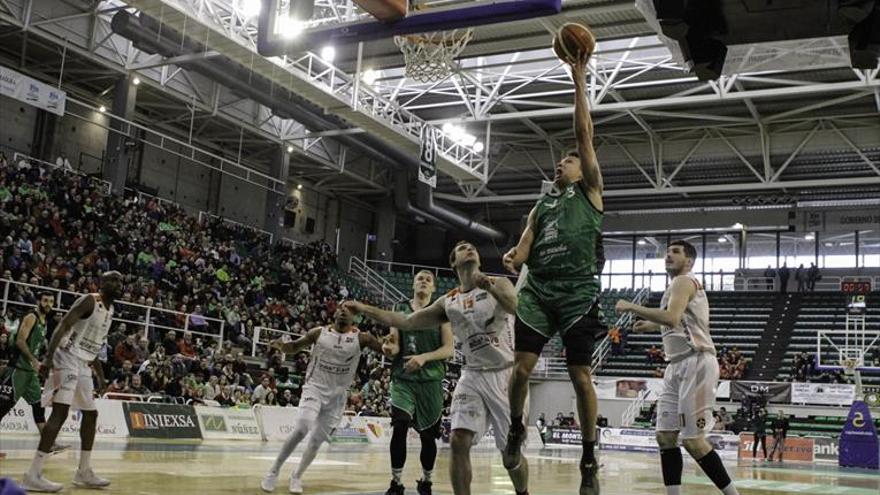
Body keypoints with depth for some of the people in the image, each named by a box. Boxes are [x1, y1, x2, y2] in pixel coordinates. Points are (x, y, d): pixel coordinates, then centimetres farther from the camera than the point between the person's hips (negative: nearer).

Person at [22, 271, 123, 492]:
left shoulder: (110, 310, 15)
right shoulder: (89, 300, -12)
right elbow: (62, 326, -21)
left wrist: (99, 372, 25)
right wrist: (49, 356, -32)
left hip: (83, 365, 10)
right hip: (67, 360, -10)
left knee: (91, 414, 13)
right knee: (60, 412, -19)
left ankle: (84, 472, 23)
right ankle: (33, 476, -20)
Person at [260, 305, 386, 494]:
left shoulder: (361, 337, -4)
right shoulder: (319, 332, -1)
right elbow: (294, 347, 8)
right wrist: (281, 345, -13)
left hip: (337, 395, 2)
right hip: (314, 387, -2)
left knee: (316, 440, 5)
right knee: (302, 428, -22)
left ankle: (297, 476, 27)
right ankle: (274, 471, -6)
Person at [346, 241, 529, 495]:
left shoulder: (499, 283, -3)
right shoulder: (448, 302, 9)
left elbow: (515, 307, -26)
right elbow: (406, 322, 11)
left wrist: (492, 289, -46)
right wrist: (364, 309, 6)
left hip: (505, 374, -3)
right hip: (473, 376, 3)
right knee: (459, 441, -14)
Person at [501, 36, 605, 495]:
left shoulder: (589, 191, 10)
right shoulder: (541, 205, 22)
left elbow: (585, 134, 2)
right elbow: (525, 246, 13)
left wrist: (579, 82, 0)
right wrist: (513, 256, -11)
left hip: (578, 291, -3)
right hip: (537, 290, 4)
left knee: (580, 376, -1)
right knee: (521, 366, -4)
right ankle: (516, 428, 21)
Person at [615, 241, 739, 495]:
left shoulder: (684, 281, -8)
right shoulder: (679, 285, 23)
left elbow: (671, 318, -27)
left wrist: (632, 307, -20)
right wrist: (651, 325, 37)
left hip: (696, 363, -10)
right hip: (678, 365, 10)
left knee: (693, 440, -9)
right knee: (666, 436, 4)